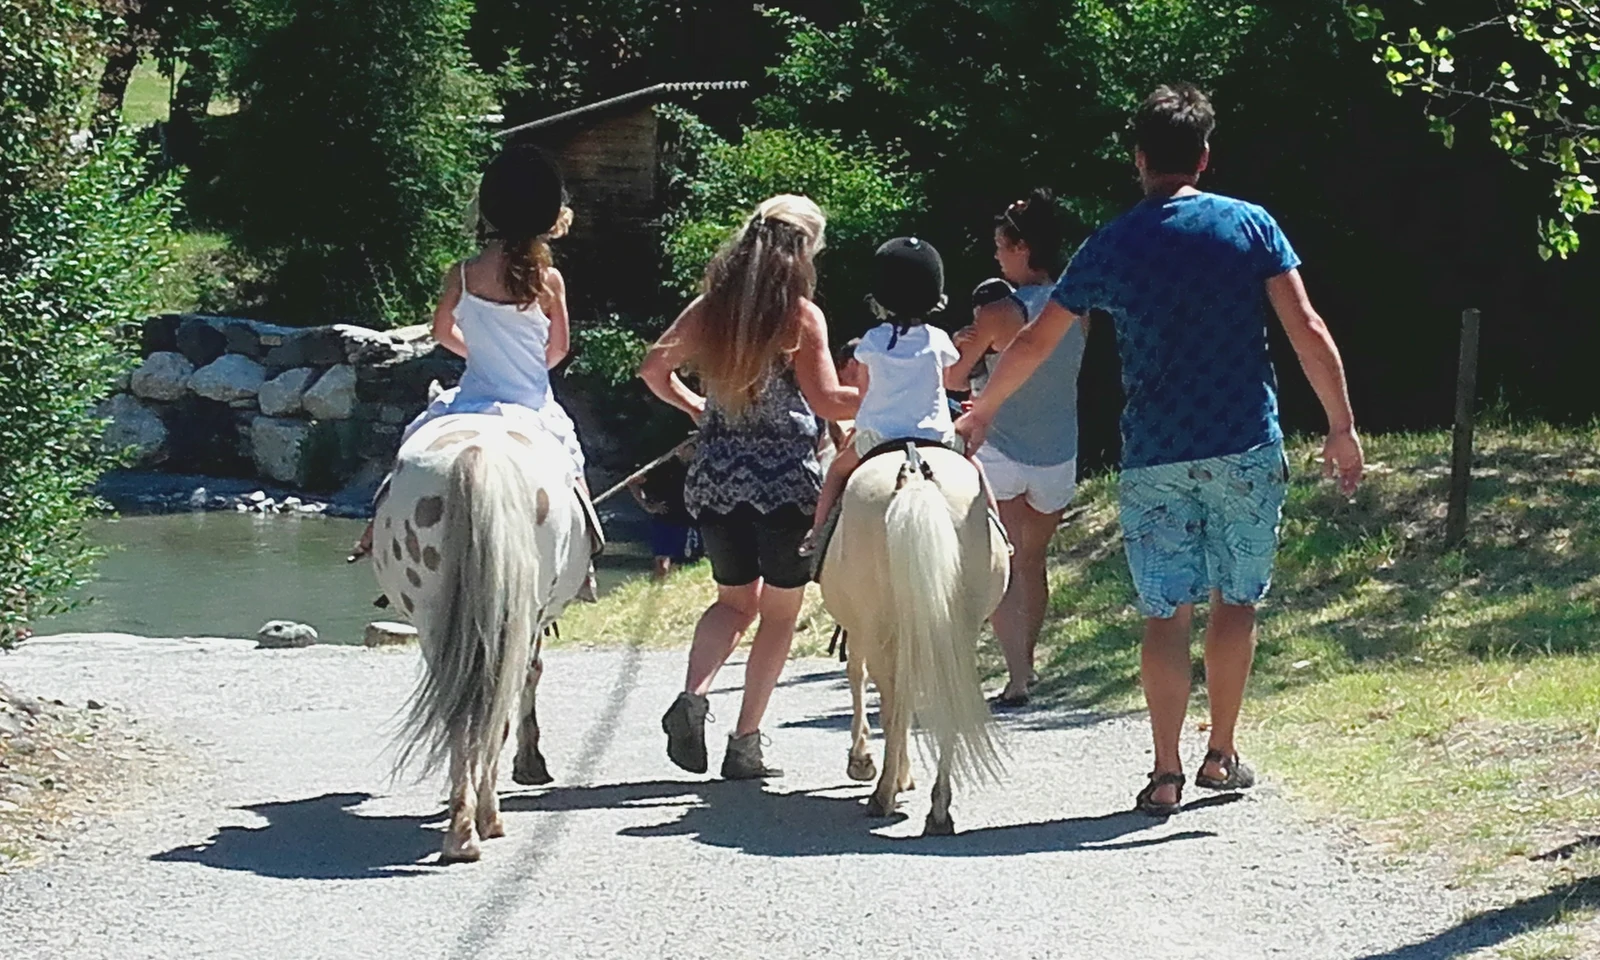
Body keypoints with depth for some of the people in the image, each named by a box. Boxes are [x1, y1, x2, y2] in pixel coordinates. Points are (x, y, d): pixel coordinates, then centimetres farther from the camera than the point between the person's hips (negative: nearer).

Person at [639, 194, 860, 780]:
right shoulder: (801, 316, -10)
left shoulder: (708, 309, 4)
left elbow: (654, 369, 8)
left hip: (715, 476, 5)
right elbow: (826, 400, -16)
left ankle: (693, 696, -6)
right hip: (785, 478, -5)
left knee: (736, 599, 20)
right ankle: (745, 744, 6)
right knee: (780, 612, 10)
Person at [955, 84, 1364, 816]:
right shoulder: (1250, 226, 0)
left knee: (1165, 611, 3)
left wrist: (979, 413, 23)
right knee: (1236, 599, 13)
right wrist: (1342, 426, 1)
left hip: (1154, 455, 0)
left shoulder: (1110, 247, 2)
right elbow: (1307, 331, -6)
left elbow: (1034, 344, 9)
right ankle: (1221, 756, 19)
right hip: (1245, 448, 0)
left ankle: (1165, 775, 0)